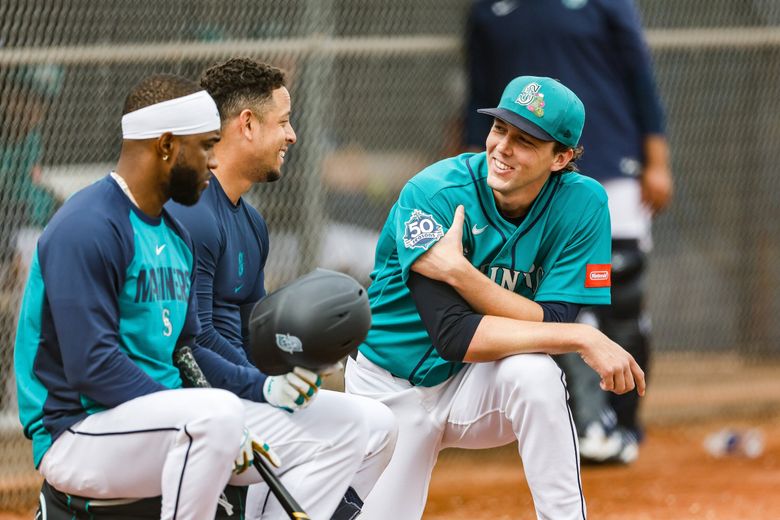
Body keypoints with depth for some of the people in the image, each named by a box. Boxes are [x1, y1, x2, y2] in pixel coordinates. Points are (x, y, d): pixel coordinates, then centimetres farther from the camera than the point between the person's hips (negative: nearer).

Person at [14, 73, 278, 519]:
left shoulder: (175, 236, 16)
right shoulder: (87, 229, -16)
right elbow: (92, 366, -23)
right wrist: (214, 420, -24)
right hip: (76, 436, -10)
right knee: (218, 413, -34)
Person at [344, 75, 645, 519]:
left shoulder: (582, 204, -16)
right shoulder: (434, 195, -24)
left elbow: (551, 324, -24)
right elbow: (455, 336, -31)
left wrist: (459, 271, -36)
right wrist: (584, 339, -35)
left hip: (478, 386, 0)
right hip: (392, 390, 0)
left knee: (534, 370, -33)